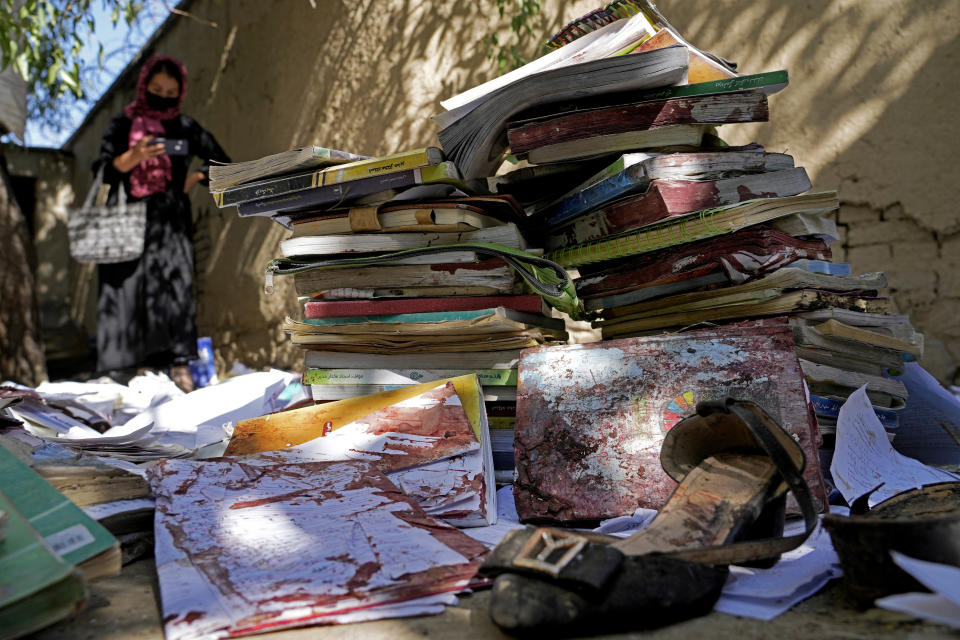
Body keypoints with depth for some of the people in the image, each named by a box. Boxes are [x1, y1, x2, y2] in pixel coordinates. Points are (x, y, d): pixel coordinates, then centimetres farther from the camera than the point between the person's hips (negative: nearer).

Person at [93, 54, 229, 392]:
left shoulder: (185, 128, 12)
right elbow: (101, 170, 4)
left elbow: (223, 164, 18)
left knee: (173, 287, -13)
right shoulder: (123, 123, 12)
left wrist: (192, 179, 5)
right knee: (131, 293, -7)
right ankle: (143, 370, -6)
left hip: (170, 224, -1)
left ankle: (179, 367, -16)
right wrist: (133, 157, -13)